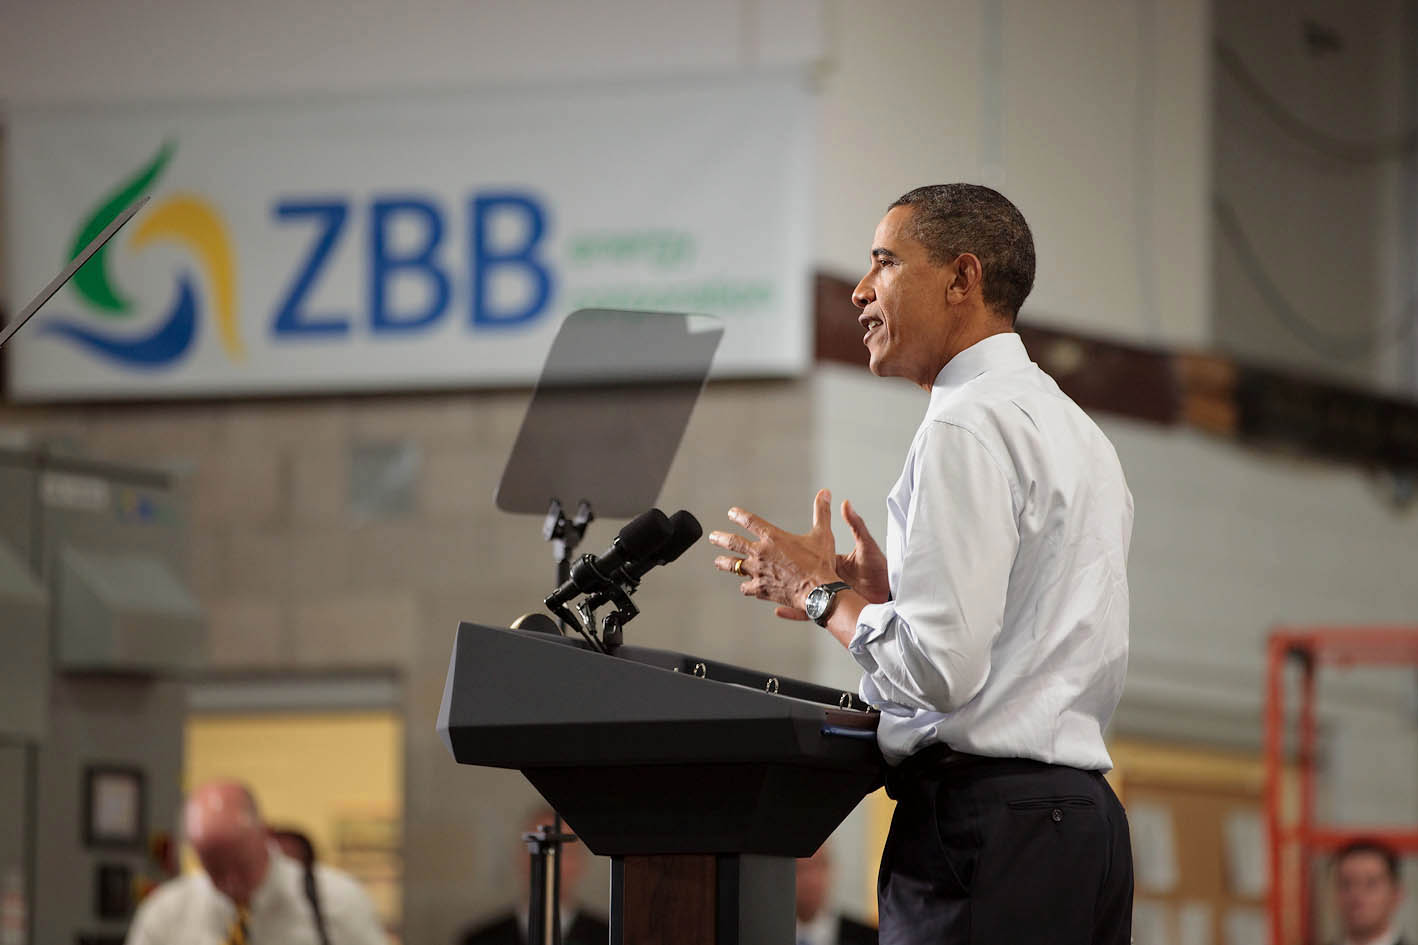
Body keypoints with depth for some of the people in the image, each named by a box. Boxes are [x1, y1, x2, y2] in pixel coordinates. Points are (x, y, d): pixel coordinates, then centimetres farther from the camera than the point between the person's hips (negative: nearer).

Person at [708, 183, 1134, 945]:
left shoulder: (966, 430, -10)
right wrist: (883, 594, 18)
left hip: (985, 825, -10)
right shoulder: (1076, 430, 21)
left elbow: (940, 668, -18)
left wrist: (823, 595, -2)